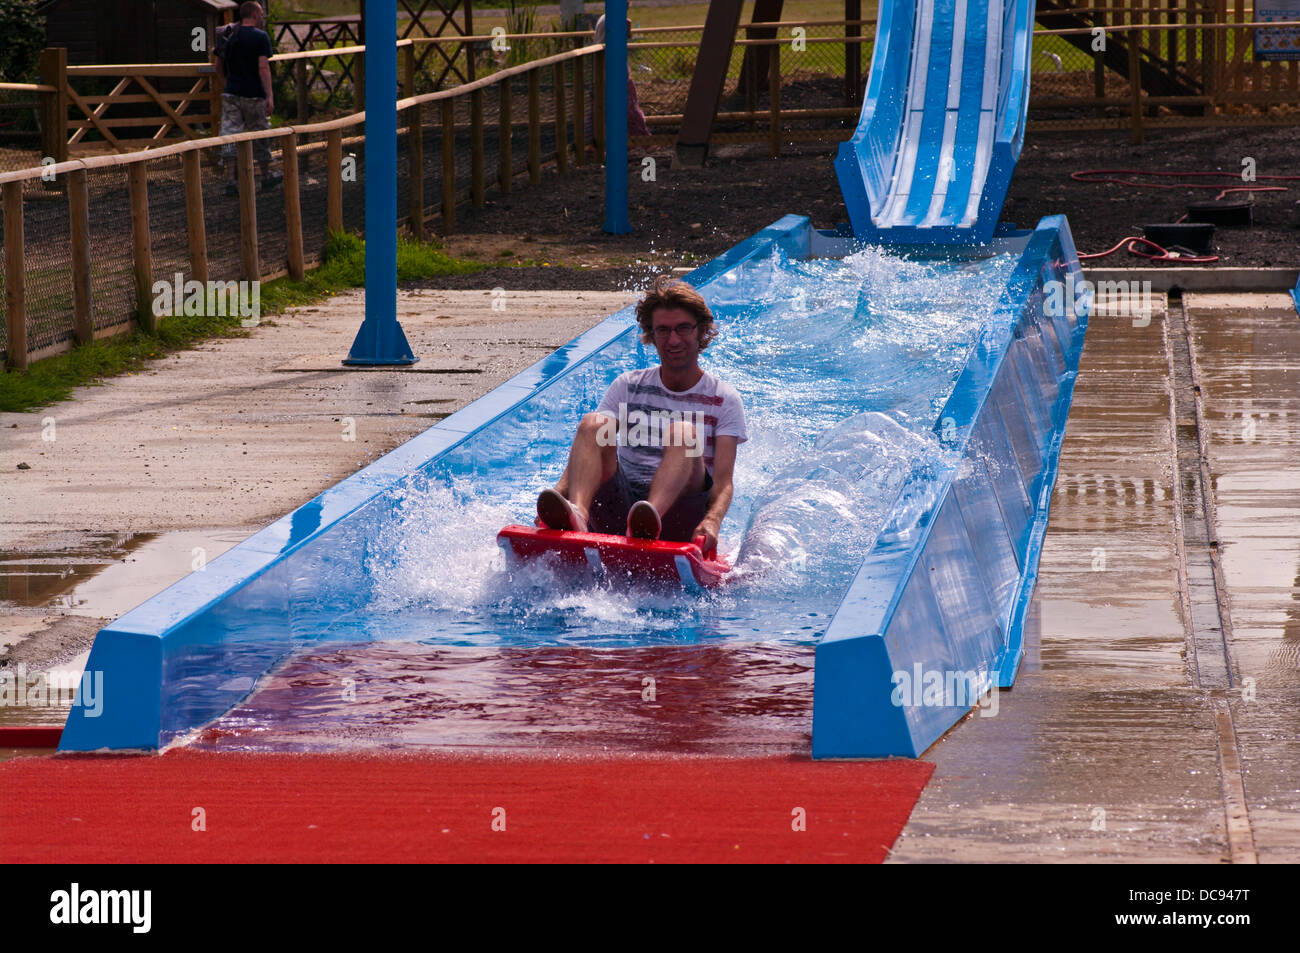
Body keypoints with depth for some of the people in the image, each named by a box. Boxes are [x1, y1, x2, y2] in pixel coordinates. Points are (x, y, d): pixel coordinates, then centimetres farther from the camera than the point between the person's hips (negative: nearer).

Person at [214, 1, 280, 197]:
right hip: (253, 95, -4)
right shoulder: (260, 37, -9)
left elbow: (219, 68, 14)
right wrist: (269, 96, -19)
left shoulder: (228, 36, 9)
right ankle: (266, 177, 24)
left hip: (231, 94, 4)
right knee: (259, 136, 10)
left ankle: (230, 180, -8)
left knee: (230, 136, 0)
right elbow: (263, 68, -17)